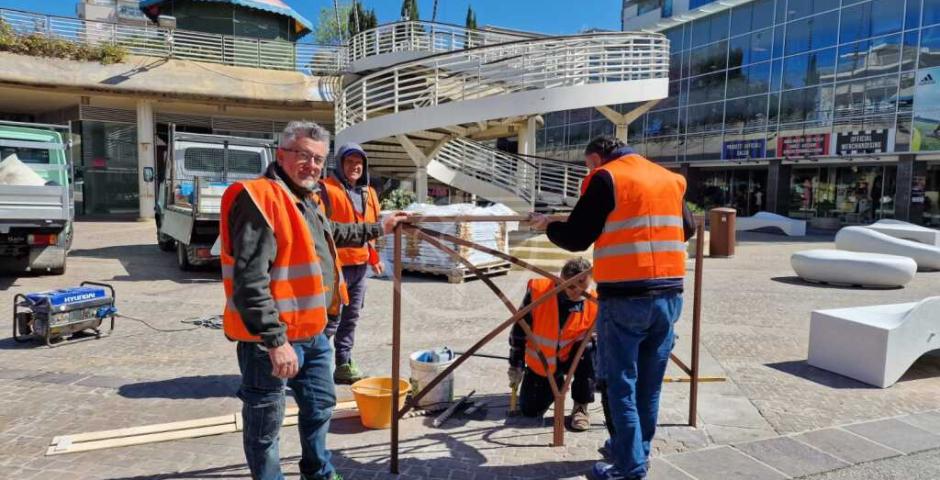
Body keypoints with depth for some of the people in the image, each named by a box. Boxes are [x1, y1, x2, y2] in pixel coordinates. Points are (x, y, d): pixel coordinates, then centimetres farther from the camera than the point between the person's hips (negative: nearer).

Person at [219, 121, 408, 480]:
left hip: (312, 333, 10)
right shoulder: (257, 198, -20)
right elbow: (250, 281, -26)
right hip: (271, 339, -10)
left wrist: (378, 228, 37)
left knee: (320, 406, 25)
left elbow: (333, 234, 33)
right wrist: (275, 341, -28)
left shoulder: (307, 199, 12)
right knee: (265, 426, 8)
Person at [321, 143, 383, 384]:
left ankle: (343, 364, 23)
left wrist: (374, 257, 24)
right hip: (335, 264, -7)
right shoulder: (328, 189, -9)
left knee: (351, 318, 13)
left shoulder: (369, 193, 15)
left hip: (360, 264, 8)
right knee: (331, 318, -5)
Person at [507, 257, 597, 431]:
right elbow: (519, 329, -11)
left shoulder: (593, 303, -23)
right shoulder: (537, 291, -24)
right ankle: (555, 385, 32)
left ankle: (581, 407, -12)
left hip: (571, 357, -1)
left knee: (589, 351, -33)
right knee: (529, 411, -1)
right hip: (539, 362, 1)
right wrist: (516, 365, -6)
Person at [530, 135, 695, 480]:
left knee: (622, 384, 4)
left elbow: (576, 238, -4)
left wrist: (548, 226, 14)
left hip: (625, 297, -6)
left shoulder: (606, 178, -3)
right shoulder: (670, 179, 15)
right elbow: (687, 228, 26)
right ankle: (636, 451, 30)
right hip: (669, 295, 6)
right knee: (649, 384, 16)